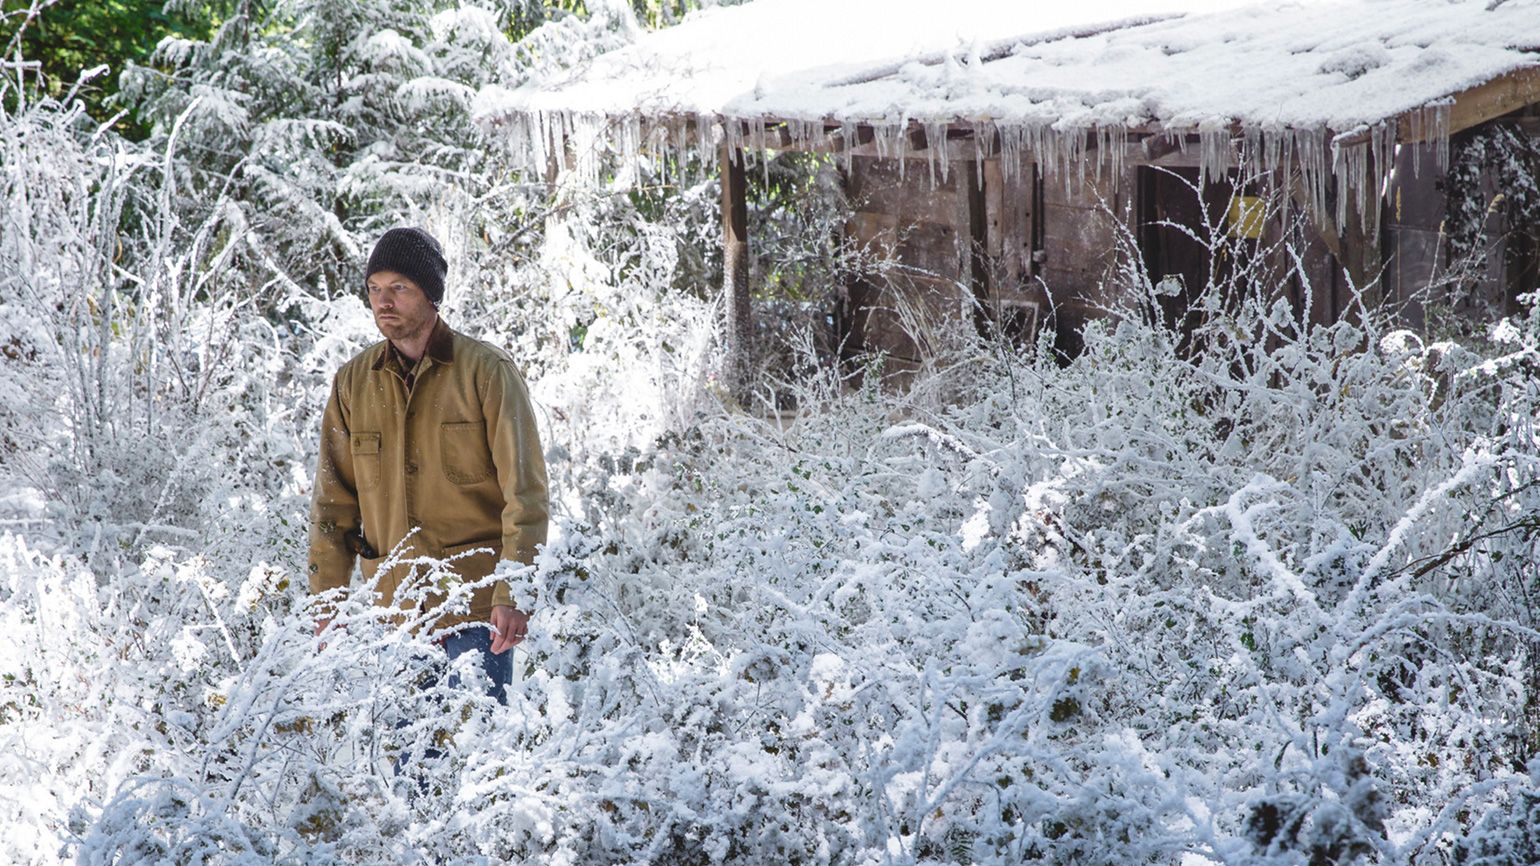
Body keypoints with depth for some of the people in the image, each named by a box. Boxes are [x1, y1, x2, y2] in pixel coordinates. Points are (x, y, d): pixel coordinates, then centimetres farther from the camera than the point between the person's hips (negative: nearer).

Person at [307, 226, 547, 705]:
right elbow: (333, 504, 12)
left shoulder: (487, 371, -3)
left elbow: (524, 491, -7)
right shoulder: (353, 382, 9)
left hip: (475, 606, -4)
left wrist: (515, 594, -15)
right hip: (392, 606, 4)